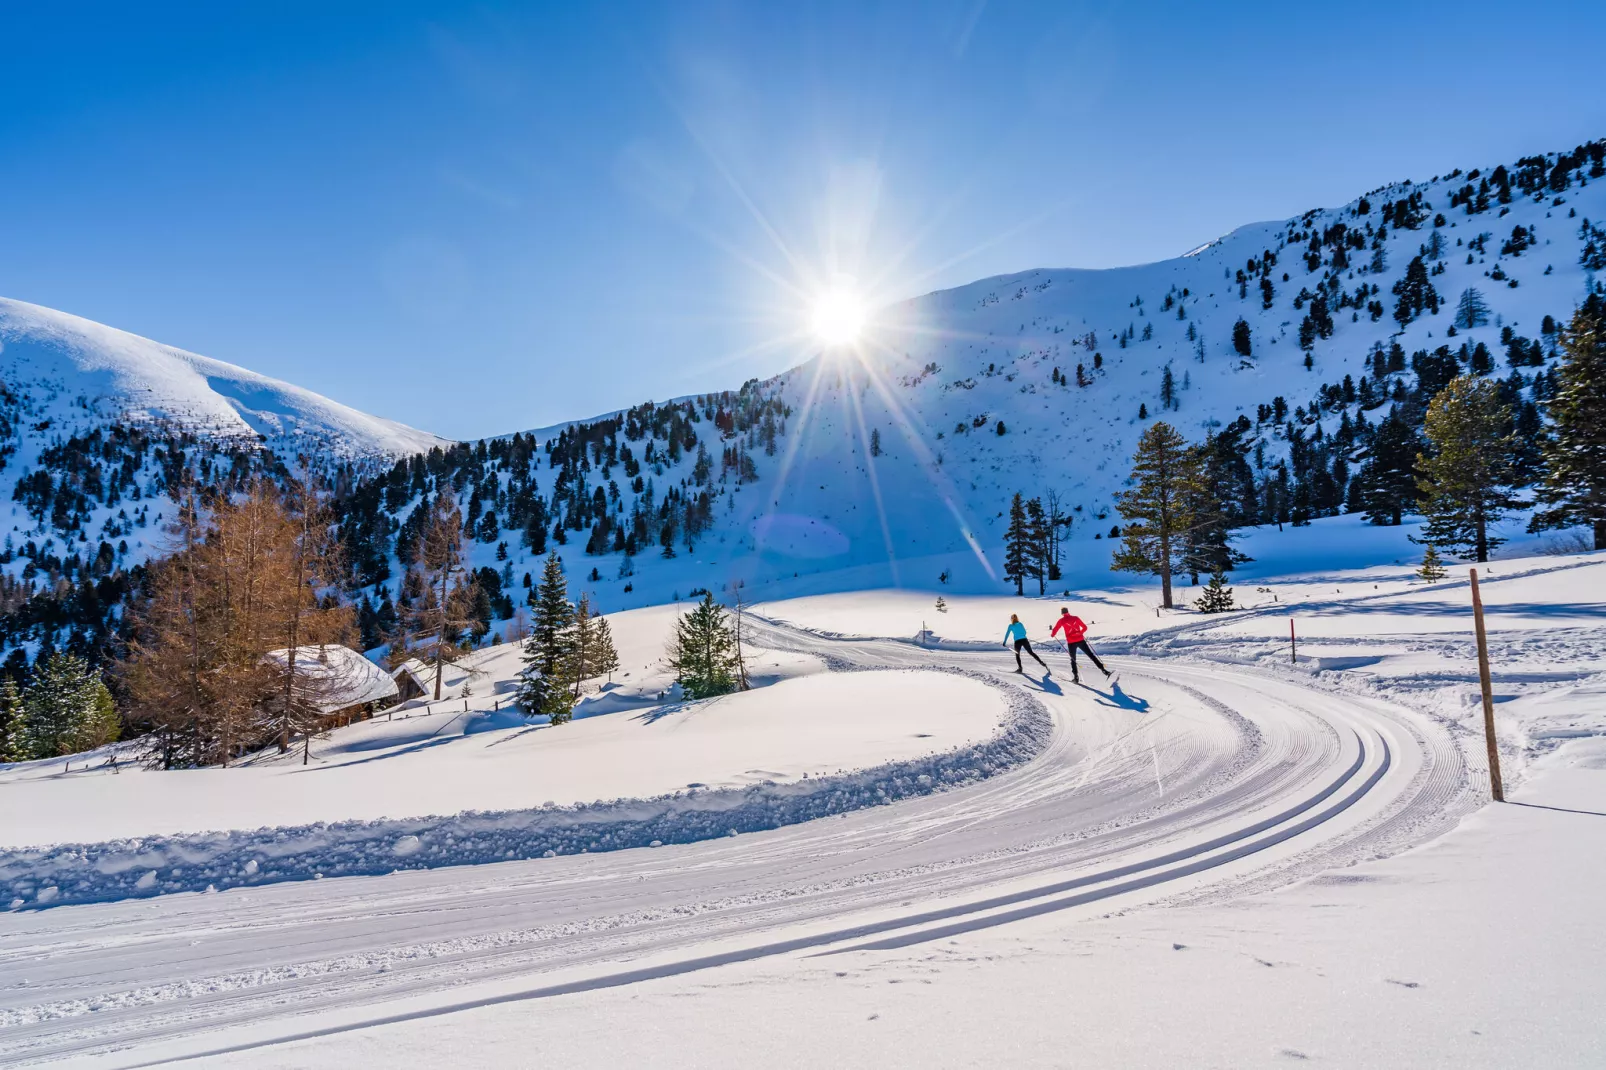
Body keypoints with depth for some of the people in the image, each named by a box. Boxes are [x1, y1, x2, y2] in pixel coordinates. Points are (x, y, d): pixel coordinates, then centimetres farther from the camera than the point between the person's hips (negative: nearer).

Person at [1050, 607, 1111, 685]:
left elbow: (1055, 630, 1)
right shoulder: (1076, 618, 10)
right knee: (1091, 655, 5)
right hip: (1080, 640, 2)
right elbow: (1085, 627, 14)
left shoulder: (1061, 621, 3)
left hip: (1071, 642, -2)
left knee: (1073, 659, 12)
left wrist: (1052, 635, 23)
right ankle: (1103, 669, -3)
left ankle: (1076, 677, 4)